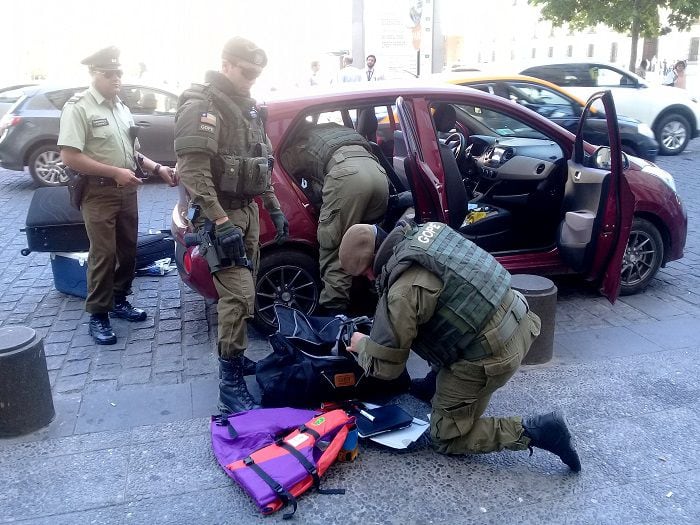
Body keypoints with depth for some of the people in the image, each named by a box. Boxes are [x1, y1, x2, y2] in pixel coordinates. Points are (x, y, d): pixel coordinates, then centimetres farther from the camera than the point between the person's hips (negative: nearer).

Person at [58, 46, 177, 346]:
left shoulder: (121, 107, 14)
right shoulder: (78, 107, -10)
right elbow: (69, 157, -18)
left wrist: (158, 169, 7)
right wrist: (115, 172, -19)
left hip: (127, 190, 7)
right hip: (99, 192, -7)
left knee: (128, 250, 13)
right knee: (103, 255, -6)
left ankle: (119, 301, 29)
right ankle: (98, 316, 5)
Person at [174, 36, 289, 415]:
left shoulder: (246, 106, 16)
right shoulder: (202, 104, -13)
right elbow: (192, 169, -22)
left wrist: (273, 209, 19)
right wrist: (220, 221, -27)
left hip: (247, 210, 9)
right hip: (222, 214, -9)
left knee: (244, 289, 13)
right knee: (237, 295, -14)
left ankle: (235, 358, 28)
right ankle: (230, 385, -7)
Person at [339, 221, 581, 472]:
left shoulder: (402, 293, -23)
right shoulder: (427, 229, 0)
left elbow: (384, 366, -12)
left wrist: (362, 344, 10)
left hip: (491, 356, -8)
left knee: (445, 438, 11)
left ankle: (534, 431, 0)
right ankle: (437, 383, 37)